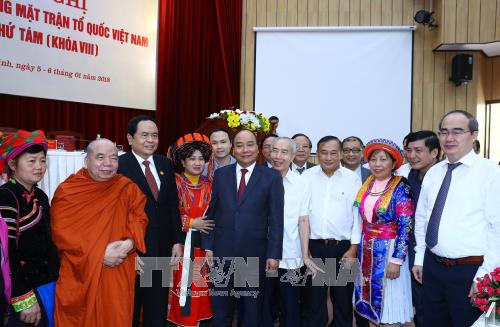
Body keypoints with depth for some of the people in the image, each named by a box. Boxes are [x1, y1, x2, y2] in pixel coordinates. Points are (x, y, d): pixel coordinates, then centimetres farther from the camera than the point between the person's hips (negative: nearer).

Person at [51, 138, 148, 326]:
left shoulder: (128, 188, 2)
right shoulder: (66, 190, -5)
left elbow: (139, 219, 5)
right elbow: (60, 232, -10)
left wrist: (129, 242, -17)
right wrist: (99, 253, -17)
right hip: (79, 275, -1)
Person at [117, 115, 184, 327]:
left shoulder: (165, 164, 6)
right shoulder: (119, 165, -11)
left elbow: (173, 205, 8)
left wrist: (177, 241, 5)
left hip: (162, 247, 5)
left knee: (158, 308, 18)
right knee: (129, 308, 15)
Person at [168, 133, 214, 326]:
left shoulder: (208, 185, 9)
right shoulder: (175, 182, -5)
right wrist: (191, 223, -13)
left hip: (201, 243, 4)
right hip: (180, 242, -4)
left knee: (199, 285, 8)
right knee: (181, 283, -2)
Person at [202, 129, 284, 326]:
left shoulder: (272, 177, -3)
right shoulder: (220, 174, 4)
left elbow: (276, 219, -5)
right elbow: (211, 212, 6)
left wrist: (274, 254, -8)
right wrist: (208, 245, 1)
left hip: (254, 253, -1)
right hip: (222, 251, 2)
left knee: (252, 310, 15)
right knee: (220, 308, 14)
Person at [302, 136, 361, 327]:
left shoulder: (352, 179, -1)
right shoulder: (307, 177, 0)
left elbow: (358, 215, 0)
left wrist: (353, 248, -4)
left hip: (343, 247, 0)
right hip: (313, 247, 1)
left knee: (343, 299, 13)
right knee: (313, 298, 11)